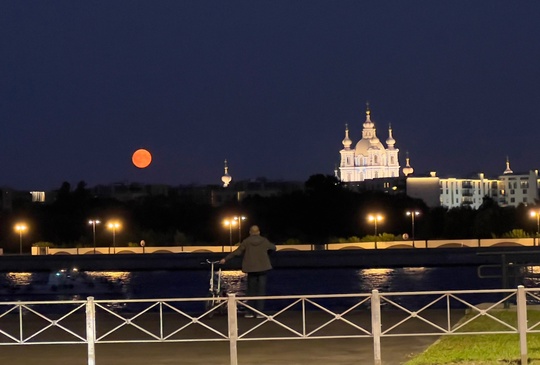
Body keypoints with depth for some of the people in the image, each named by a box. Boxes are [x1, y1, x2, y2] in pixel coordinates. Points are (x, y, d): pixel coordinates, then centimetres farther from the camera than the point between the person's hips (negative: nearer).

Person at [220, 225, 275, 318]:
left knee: (251, 291, 10)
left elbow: (236, 252, -5)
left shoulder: (246, 241, -5)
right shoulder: (264, 241, -2)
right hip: (263, 268, 0)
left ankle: (250, 312, 9)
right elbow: (273, 248, 15)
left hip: (251, 269, 0)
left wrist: (225, 259, 3)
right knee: (261, 291, 3)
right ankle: (259, 312, -2)